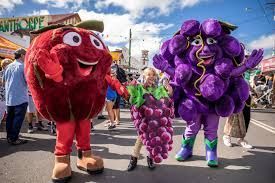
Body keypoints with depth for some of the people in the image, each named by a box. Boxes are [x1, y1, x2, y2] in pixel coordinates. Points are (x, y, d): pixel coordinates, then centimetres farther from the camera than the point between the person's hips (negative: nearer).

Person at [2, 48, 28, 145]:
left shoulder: (9, 66, 10)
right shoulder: (23, 66, -10)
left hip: (9, 97, 7)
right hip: (20, 98, -7)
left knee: (10, 118, 13)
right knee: (18, 118, -1)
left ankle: (9, 137, 21)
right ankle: (14, 139, 2)